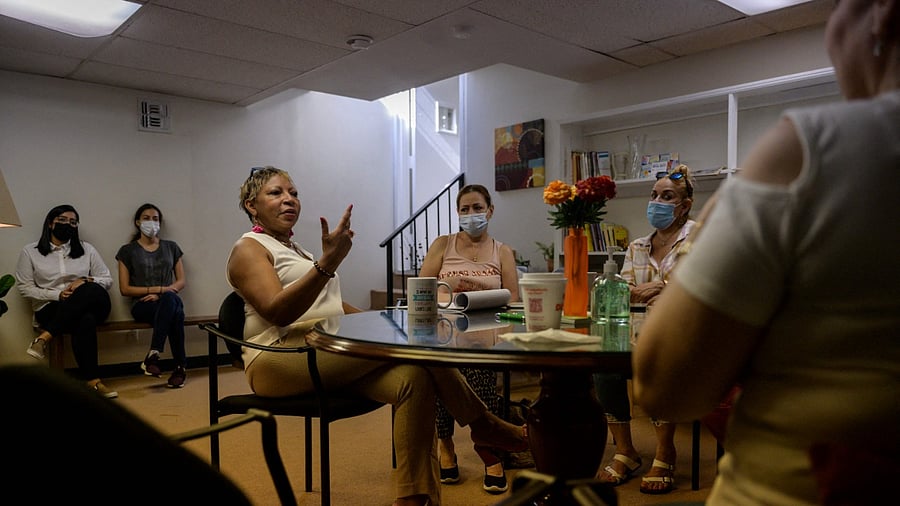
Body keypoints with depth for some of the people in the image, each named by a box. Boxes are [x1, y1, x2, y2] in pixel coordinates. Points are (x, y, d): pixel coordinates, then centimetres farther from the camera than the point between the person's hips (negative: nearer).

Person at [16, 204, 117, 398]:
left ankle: (45, 336, -34)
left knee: (92, 291, -39)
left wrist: (86, 281, -9)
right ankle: (92, 381, -37)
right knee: (86, 321, -40)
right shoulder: (30, 251, 10)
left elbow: (107, 279, 13)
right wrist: (57, 295, -10)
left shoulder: (87, 249, 15)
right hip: (50, 308, -2)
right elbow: (24, 287, 5)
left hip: (92, 305, 2)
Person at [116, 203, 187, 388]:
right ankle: (180, 367, -36)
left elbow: (181, 281, 12)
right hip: (142, 305, -2)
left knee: (170, 300, -39)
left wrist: (161, 294, -9)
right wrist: (157, 289, -9)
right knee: (175, 312, -38)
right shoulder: (128, 251, 11)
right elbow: (124, 289, 3)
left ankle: (153, 356, -36)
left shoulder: (171, 247, 18)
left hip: (169, 300, 2)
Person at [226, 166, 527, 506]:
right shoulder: (248, 249, 1)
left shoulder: (293, 248, 26)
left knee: (413, 378, -21)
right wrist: (329, 262, -28)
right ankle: (481, 423, -7)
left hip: (330, 357, 8)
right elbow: (278, 312, -17)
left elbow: (331, 305, 26)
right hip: (280, 361, -8)